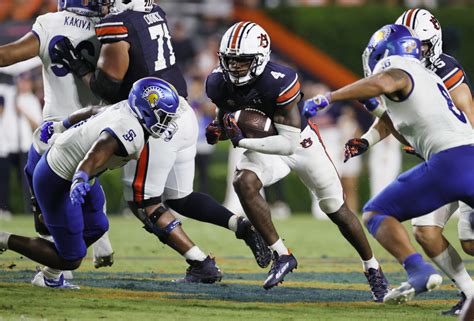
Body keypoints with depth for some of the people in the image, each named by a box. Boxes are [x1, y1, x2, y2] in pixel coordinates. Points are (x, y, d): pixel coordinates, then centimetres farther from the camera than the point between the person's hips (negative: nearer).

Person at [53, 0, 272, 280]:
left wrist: (80, 68, 2)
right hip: (184, 115, 8)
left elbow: (108, 88, -11)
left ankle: (201, 264, -2)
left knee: (143, 203, 4)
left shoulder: (117, 27, -15)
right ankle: (243, 226, 4)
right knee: (180, 198, 20)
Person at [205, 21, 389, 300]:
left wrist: (242, 140, -39)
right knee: (244, 184, -28)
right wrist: (218, 129, -17)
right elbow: (226, 111, 6)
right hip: (265, 148, 4)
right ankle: (282, 256, -17)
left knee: (336, 209, 8)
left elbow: (289, 143, -36)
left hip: (300, 143, -4)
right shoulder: (220, 83, -18)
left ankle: (373, 268, 30)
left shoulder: (279, 82, -35)